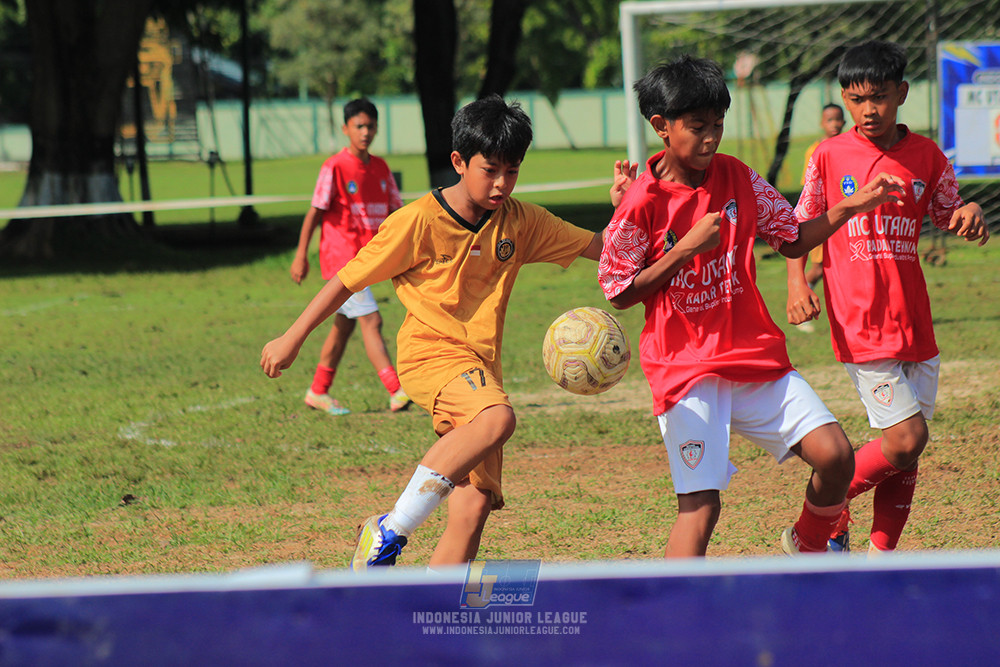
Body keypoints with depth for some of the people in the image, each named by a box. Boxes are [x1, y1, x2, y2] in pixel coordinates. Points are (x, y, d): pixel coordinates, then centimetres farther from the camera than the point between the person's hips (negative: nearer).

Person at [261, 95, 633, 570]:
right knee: (497, 419, -35)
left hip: (479, 367, 6)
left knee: (474, 506, -6)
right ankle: (389, 531, -28)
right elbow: (348, 281, -1)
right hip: (429, 352, -6)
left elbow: (602, 248, 11)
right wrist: (291, 340, 2)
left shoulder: (521, 222, 7)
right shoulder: (420, 221, -7)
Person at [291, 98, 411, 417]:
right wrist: (301, 255, -9)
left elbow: (396, 211, 13)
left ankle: (318, 392, 25)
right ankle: (396, 392, -22)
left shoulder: (380, 168, 9)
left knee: (343, 326, 14)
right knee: (371, 321, -15)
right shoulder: (334, 168, -10)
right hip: (341, 257, -7)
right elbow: (315, 212, -8)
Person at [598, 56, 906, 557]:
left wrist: (852, 206, 0)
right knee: (700, 505, -14)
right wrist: (687, 247, -14)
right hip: (684, 367, -5)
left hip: (757, 356, 5)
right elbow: (620, 294, -5)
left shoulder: (736, 177, 4)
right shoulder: (642, 205, -10)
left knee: (835, 456, -7)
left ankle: (807, 545, 21)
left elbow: (793, 241, 14)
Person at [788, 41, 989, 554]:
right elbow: (800, 227, 9)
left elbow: (947, 216, 17)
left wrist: (969, 215, -7)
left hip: (913, 325, 4)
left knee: (905, 456, 5)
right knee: (906, 438, -13)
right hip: (859, 326, -4)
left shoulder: (926, 156, 5)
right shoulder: (830, 156, 0)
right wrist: (797, 281, -6)